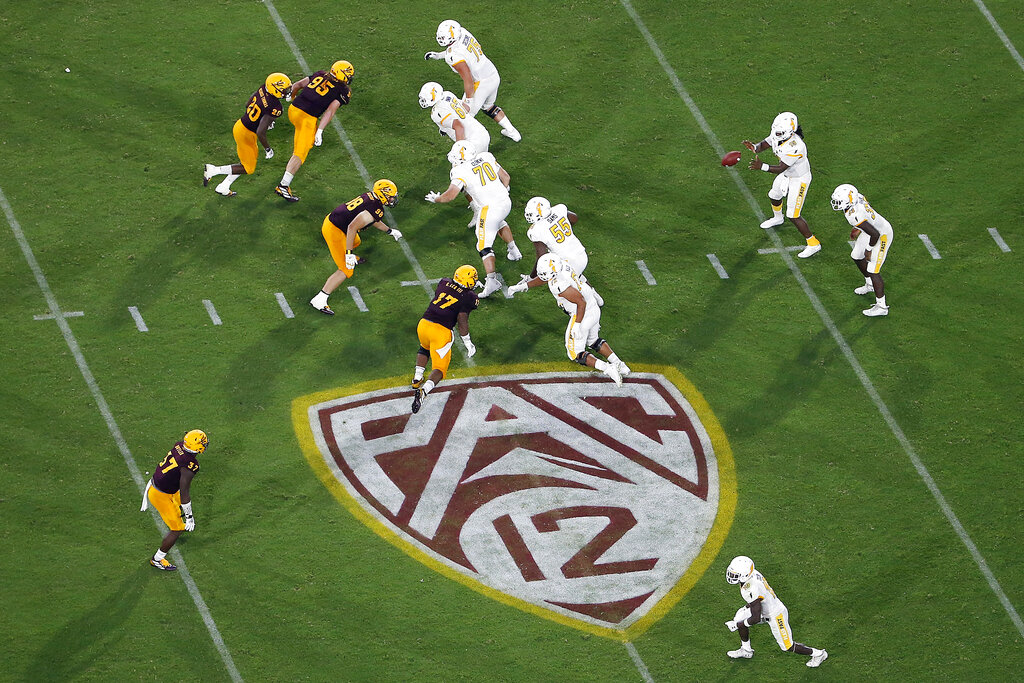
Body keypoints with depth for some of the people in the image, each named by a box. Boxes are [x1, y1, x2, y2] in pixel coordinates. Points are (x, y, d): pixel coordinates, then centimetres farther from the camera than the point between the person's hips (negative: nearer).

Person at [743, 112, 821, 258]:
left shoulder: (795, 147, -41)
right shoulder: (777, 135, -18)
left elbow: (780, 169, -36)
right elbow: (764, 144, -5)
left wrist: (762, 167, -49)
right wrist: (754, 147, -28)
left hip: (799, 179, -9)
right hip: (786, 175, 9)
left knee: (793, 216, -4)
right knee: (774, 196, 33)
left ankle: (813, 244, 11)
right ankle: (777, 218, 67)